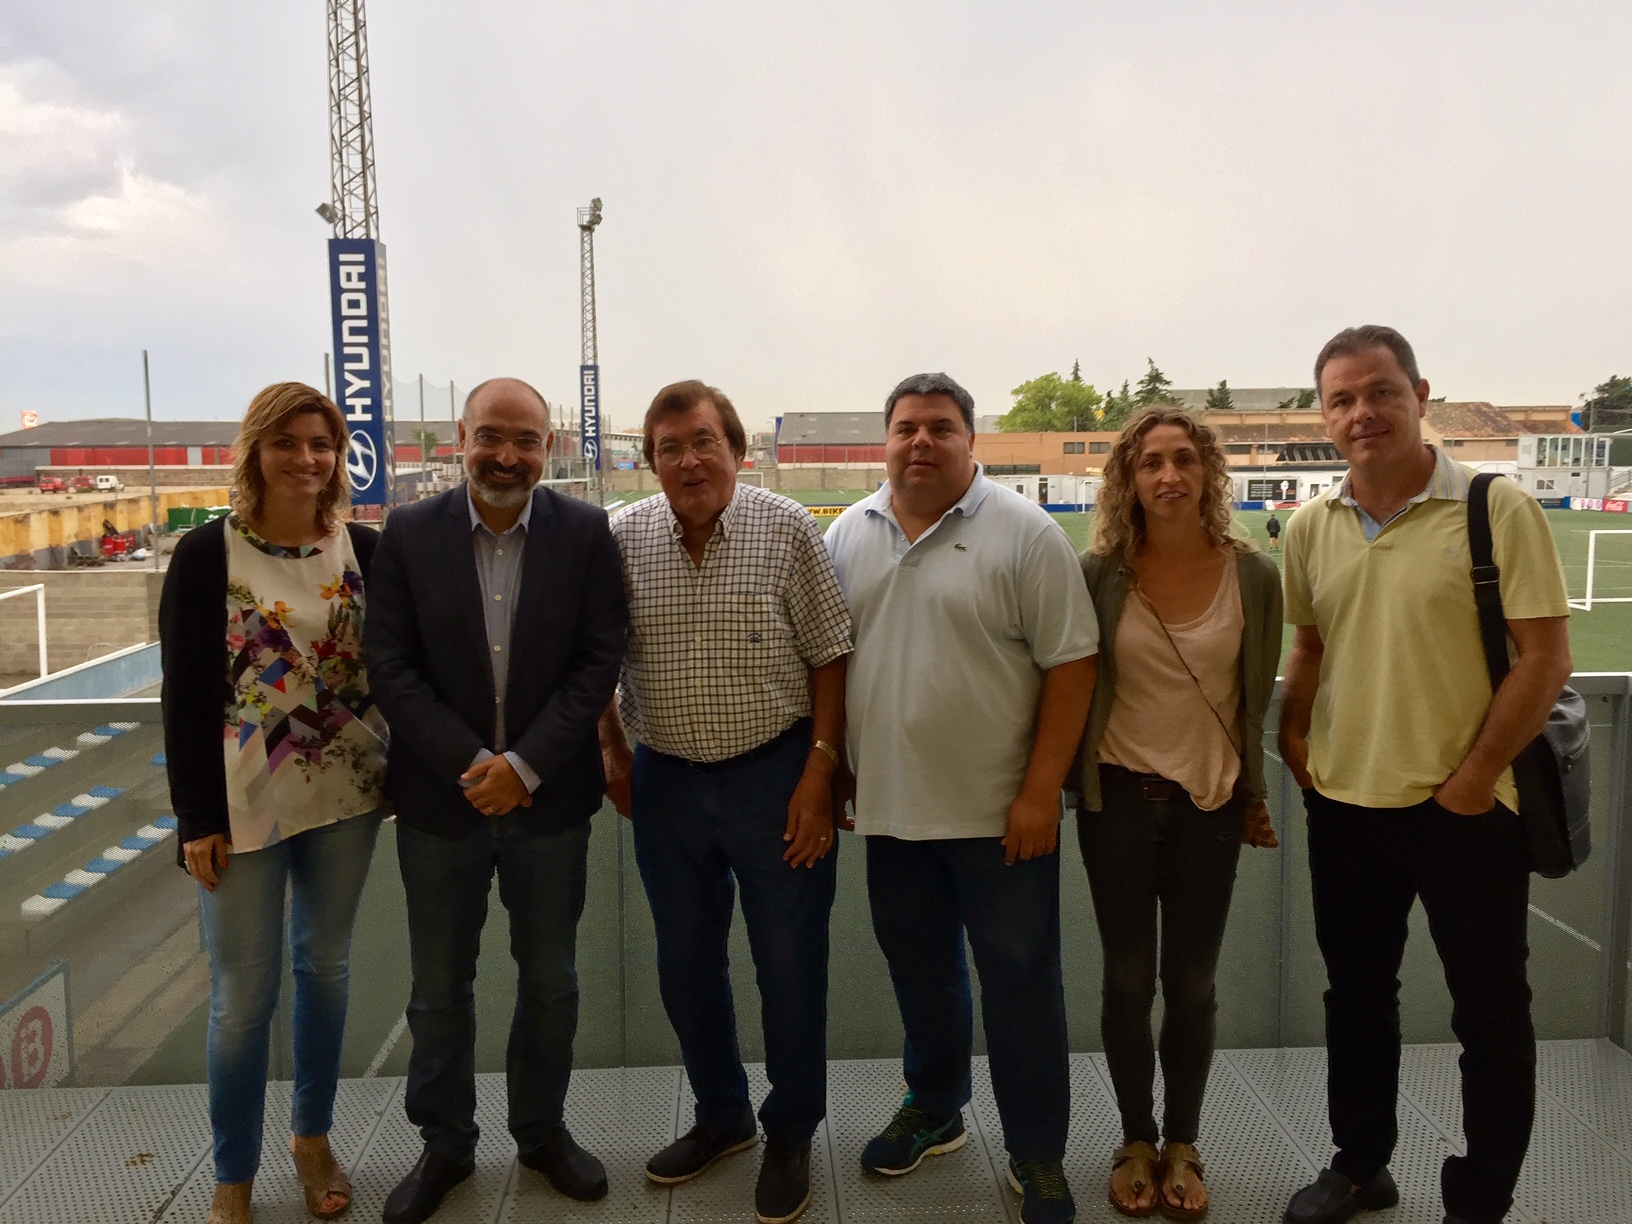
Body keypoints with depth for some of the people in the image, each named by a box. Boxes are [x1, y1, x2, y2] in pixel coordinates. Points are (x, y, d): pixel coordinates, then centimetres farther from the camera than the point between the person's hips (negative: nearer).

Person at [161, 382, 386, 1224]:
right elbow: (183, 694, -6)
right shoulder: (206, 553, -7)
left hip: (345, 794, 3)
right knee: (243, 994, 5)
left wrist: (397, 773, 3)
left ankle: (313, 1137, 35)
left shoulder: (363, 549, 0)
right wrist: (197, 818, -8)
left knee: (325, 967, 16)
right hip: (245, 803, -3)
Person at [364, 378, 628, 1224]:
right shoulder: (409, 534, -3)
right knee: (439, 987, 13)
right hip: (440, 797, 0)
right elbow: (391, 668, -6)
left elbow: (598, 663, -7)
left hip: (550, 797, 0)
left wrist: (525, 765, -15)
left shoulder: (586, 533, -4)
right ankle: (444, 1143, 33)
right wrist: (470, 765, -16)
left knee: (550, 979, 14)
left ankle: (542, 1131, 35)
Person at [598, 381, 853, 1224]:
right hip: (665, 782, 3)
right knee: (685, 964, 16)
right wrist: (612, 754, 5)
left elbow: (830, 657, -7)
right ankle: (721, 1116, 38)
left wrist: (819, 772, -11)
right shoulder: (621, 539, -2)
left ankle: (790, 1136, 29)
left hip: (774, 775, -3)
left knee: (790, 967, 7)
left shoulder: (788, 530, -9)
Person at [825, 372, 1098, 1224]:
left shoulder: (1026, 535, -9)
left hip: (1000, 812, -4)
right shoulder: (847, 537, 5)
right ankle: (932, 1109, 40)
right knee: (919, 970, 19)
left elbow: (1070, 665, -11)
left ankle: (1036, 1155, 23)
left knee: (1020, 980, 6)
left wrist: (1040, 792, -14)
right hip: (890, 806, 4)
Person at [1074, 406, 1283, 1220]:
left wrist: (1255, 797, 8)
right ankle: (1135, 1142, 29)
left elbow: (1258, 695, 5)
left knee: (1192, 983, 10)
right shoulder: (1098, 574, -9)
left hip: (1211, 799, 1)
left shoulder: (1252, 575, -5)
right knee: (1128, 978, 10)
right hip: (1119, 795, -1)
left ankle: (1182, 1146, 29)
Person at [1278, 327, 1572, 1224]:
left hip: (1463, 806, -4)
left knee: (1490, 1013, 9)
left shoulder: (1498, 510, -11)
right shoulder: (1310, 529, 2)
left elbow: (1545, 657, -13)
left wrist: (1473, 779, -14)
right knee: (1355, 995, 18)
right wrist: (1293, 738, 3)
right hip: (1343, 804, 5)